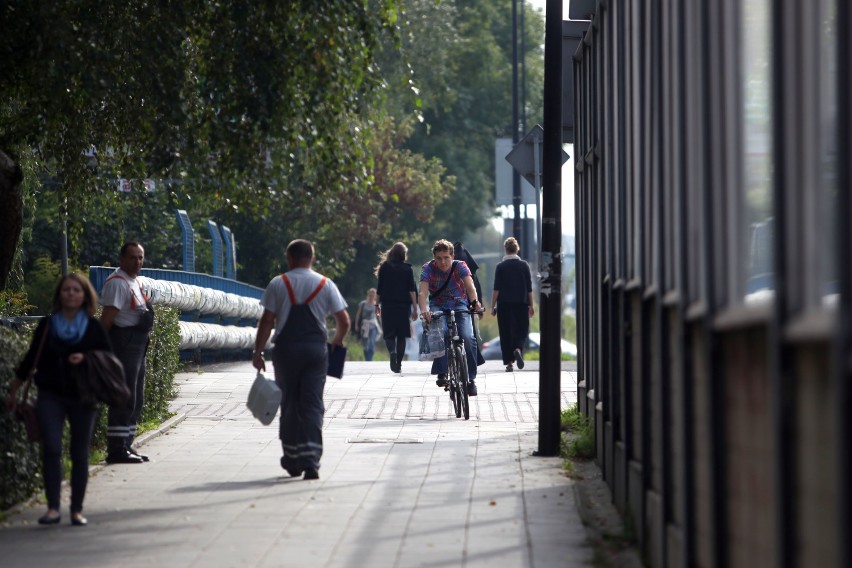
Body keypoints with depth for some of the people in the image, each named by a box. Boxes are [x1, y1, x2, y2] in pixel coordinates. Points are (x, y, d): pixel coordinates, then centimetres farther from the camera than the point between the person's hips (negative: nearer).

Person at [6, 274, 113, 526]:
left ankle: (77, 510, 10)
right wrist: (13, 391, 16)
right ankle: (53, 508, -9)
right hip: (51, 396, 0)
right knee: (51, 450, -11)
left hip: (82, 398, 0)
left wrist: (85, 359, -13)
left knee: (80, 455, 3)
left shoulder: (93, 328, 3)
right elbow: (30, 359, 13)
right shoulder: (47, 325, 6)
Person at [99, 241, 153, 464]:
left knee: (135, 401, 14)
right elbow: (107, 319, -19)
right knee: (125, 400, -10)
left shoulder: (134, 282, 18)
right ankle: (117, 450, -9)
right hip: (124, 343, -11)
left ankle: (126, 445, 21)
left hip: (137, 346, 11)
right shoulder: (117, 283, -14)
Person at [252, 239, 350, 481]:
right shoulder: (326, 285, 5)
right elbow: (343, 321, 3)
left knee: (289, 404, 11)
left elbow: (267, 321, -4)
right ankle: (311, 462, -12)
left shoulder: (278, 284, 1)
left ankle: (292, 460, 19)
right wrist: (336, 343, 22)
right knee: (313, 406, 0)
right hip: (316, 349, 0)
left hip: (286, 349, 0)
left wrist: (258, 352, -1)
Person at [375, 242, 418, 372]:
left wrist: (377, 304, 10)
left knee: (389, 333, 4)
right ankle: (399, 364, 6)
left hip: (387, 304, 0)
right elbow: (412, 290, -3)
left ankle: (392, 351, -27)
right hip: (404, 305, 0)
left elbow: (380, 288, 2)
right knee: (401, 335, 8)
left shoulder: (385, 267, 2)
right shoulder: (407, 269, 1)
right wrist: (415, 308, -1)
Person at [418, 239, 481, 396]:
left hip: (460, 306, 1)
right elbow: (423, 292, -23)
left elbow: (470, 287, -22)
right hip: (438, 306, 0)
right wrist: (424, 310, -44)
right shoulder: (428, 269, -10)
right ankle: (442, 373, -27)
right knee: (440, 333, -32)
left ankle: (470, 379, -11)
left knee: (467, 337, -22)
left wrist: (474, 301, -44)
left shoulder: (460, 266, -9)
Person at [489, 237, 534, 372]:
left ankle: (509, 363, 2)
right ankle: (518, 349, -22)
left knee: (506, 332, 5)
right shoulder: (524, 265, 1)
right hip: (521, 304, 1)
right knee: (521, 330, 9)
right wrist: (531, 305, 9)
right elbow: (529, 288, 3)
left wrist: (493, 306, 0)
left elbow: (496, 289, -5)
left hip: (504, 305, -1)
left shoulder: (500, 266, -2)